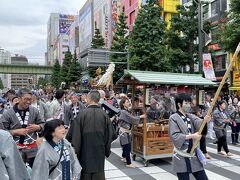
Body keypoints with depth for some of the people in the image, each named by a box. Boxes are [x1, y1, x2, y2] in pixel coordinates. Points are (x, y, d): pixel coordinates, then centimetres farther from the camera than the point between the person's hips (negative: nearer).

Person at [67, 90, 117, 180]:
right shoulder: (104, 114, -8)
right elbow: (111, 134, -1)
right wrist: (106, 149, 12)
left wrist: (76, 149, 3)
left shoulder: (82, 114, -14)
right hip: (100, 151, 2)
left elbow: (75, 134, -10)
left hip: (85, 152, -1)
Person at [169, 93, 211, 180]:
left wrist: (204, 121, -33)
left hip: (194, 155, 6)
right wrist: (192, 136, -22)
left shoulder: (191, 116, 8)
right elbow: (174, 136, -18)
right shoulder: (173, 118, -9)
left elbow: (199, 123, -12)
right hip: (181, 158, -5)